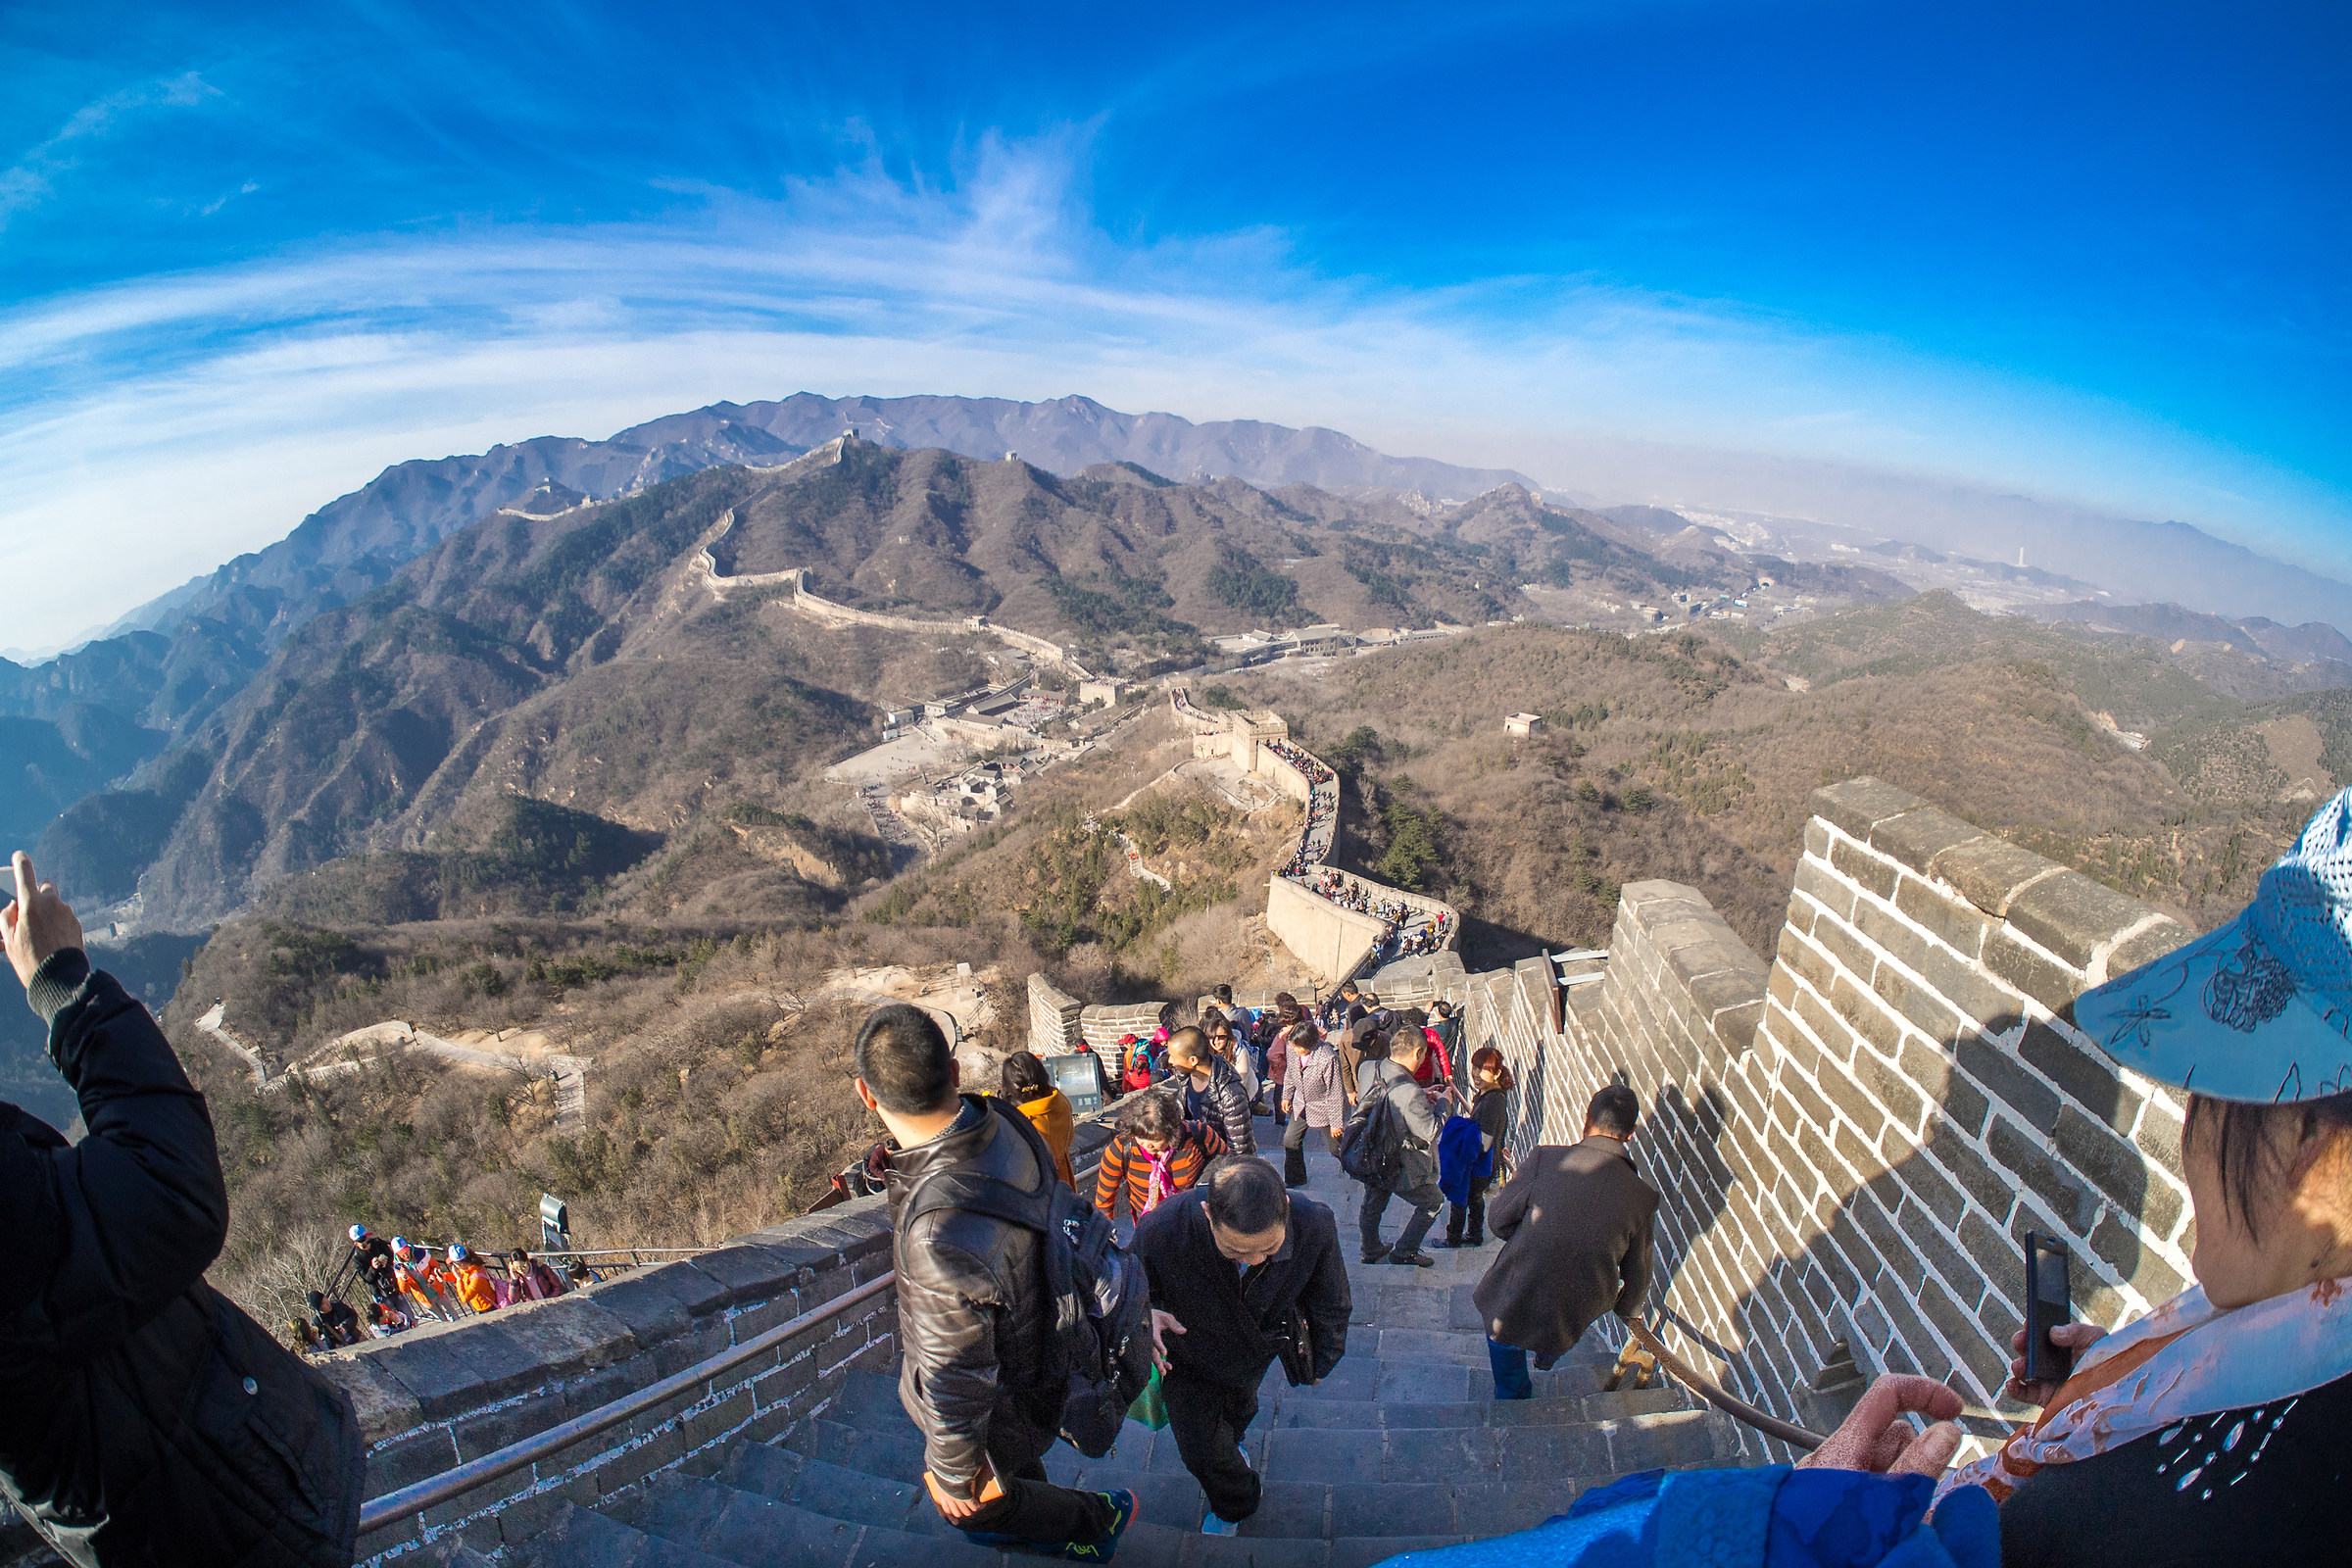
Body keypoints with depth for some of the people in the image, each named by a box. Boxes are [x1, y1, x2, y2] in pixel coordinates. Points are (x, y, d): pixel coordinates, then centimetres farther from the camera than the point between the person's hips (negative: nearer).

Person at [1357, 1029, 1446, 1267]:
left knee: (1372, 1206, 29)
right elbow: (1431, 1132, -21)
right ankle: (1403, 1252, 33)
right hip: (1400, 1168, -6)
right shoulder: (1411, 1094, -36)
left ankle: (1371, 1250, 51)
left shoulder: (1367, 1068, -14)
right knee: (1433, 1202, 21)